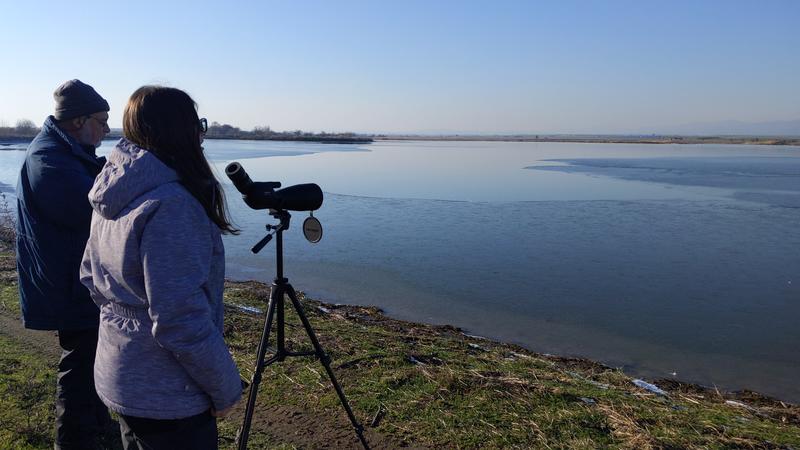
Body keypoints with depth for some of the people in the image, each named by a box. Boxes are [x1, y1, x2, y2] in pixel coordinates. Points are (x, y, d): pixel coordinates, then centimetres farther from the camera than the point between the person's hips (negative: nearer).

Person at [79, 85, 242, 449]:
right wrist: (227, 389, -15)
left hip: (118, 378, 8)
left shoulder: (110, 199, 1)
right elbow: (181, 322, -27)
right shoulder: (170, 204, -26)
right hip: (166, 399, -8)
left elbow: (91, 279, 13)